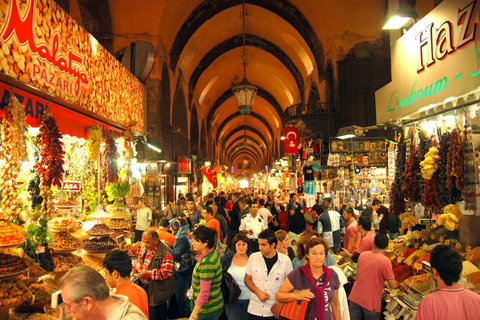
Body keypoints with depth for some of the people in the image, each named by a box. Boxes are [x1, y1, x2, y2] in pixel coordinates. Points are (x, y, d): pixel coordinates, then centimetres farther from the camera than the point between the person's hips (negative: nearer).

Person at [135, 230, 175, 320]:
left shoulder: (165, 253, -21)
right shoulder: (144, 249, 6)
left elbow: (167, 273, -26)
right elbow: (139, 259, 21)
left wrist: (147, 273, -25)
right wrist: (137, 264, -5)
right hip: (145, 290, 7)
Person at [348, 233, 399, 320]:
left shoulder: (362, 255, 1)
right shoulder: (385, 261, -16)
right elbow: (393, 285, -13)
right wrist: (400, 284, 8)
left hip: (354, 298, 4)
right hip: (371, 303, -4)